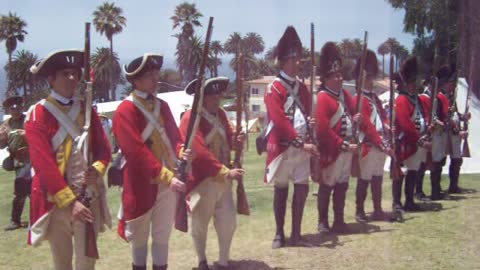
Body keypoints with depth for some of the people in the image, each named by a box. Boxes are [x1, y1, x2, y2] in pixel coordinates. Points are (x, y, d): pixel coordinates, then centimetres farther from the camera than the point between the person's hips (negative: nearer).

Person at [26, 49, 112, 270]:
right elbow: (43, 163, -14)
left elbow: (104, 148, 8)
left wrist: (97, 169, -16)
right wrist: (69, 201, -19)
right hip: (56, 200, -3)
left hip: (89, 198, 3)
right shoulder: (38, 114, -7)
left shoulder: (87, 110, 7)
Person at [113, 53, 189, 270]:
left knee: (163, 235, 12)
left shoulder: (162, 106, 9)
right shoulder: (125, 111, -13)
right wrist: (168, 177, -26)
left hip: (168, 182, 6)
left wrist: (181, 151, -12)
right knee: (139, 237, 10)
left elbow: (173, 137, 13)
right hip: (142, 184, -6)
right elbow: (137, 151, -21)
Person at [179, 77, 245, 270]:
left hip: (222, 178, 6)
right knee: (200, 222, 10)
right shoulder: (190, 118, -18)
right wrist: (226, 172, -31)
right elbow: (200, 152, -26)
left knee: (228, 219, 7)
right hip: (202, 179, -6)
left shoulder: (220, 114, 6)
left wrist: (236, 139, -8)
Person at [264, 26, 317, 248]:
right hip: (282, 147, -5)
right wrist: (301, 143, -19)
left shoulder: (302, 87, 12)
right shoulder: (274, 89, -8)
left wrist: (310, 141, -4)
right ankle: (279, 234, 14)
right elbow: (279, 121, -16)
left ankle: (296, 234, 14)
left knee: (302, 189, 4)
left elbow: (309, 116, 12)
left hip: (302, 147, 6)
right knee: (281, 190, 4)